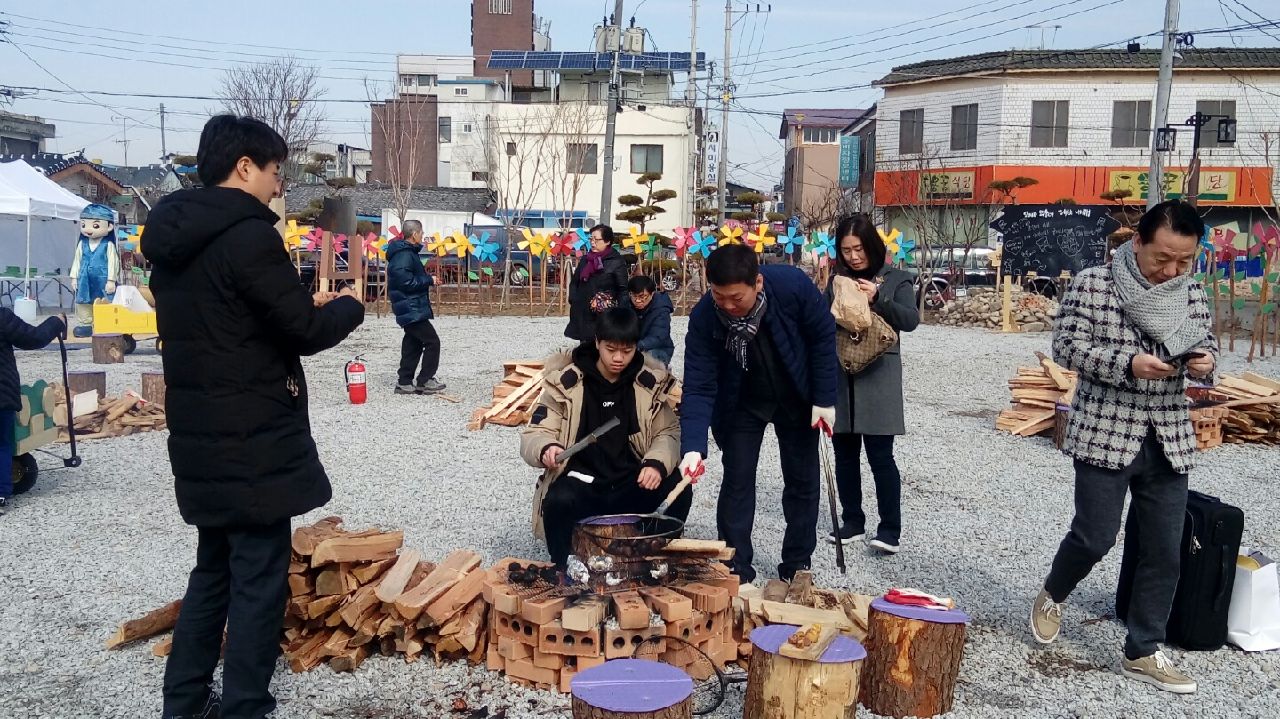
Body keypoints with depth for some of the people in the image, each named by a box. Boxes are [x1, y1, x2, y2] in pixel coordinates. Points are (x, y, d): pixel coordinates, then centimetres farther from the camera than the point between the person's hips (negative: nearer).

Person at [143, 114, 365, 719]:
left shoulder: (172, 235, 10)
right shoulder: (248, 235, -18)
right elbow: (306, 332, -15)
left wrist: (306, 304, 13)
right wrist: (347, 306, 4)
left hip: (200, 436, 9)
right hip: (252, 441, -9)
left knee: (213, 567, 21)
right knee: (258, 578, 1)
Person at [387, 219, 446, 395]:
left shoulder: (408, 252, 15)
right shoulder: (404, 255, -18)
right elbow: (406, 281, -25)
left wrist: (426, 278, 9)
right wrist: (429, 280, -15)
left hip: (410, 308, 11)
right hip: (411, 308, -11)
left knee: (413, 344, 14)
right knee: (432, 341, -7)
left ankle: (404, 383, 20)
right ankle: (424, 381, -1)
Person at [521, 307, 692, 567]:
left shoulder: (651, 381, 1)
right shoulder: (566, 381, -5)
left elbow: (669, 432, 3)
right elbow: (533, 435, -5)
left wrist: (657, 463, -19)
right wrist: (546, 449, -30)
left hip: (631, 485, 2)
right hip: (581, 484, -2)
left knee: (679, 489, -24)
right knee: (559, 501, -34)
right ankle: (560, 570, -10)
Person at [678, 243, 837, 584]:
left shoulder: (793, 285, -31)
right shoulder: (704, 317, -29)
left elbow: (823, 336, -15)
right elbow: (698, 387, -28)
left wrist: (825, 399, -13)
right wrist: (693, 447, -40)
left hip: (797, 397, 1)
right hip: (741, 403, -1)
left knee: (802, 482, 8)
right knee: (737, 483, -4)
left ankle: (796, 568, 23)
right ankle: (736, 573, 9)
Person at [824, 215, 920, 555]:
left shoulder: (896, 279, 2)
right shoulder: (837, 281, 11)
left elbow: (910, 319, -9)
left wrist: (878, 299, -22)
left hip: (877, 377, -4)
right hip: (839, 376, 4)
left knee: (880, 455, -4)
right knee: (845, 454, 9)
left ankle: (890, 529, 4)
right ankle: (852, 522, 21)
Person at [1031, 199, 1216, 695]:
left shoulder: (1193, 294, 6)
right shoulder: (1092, 284, -8)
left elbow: (1205, 343, 15)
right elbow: (1067, 346, -10)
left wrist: (1205, 360, -9)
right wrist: (1128, 364, -23)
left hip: (1168, 440, 5)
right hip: (1105, 433, -5)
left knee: (1165, 551, 7)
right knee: (1095, 537, -1)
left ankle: (1142, 653, 20)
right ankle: (1052, 596, 31)